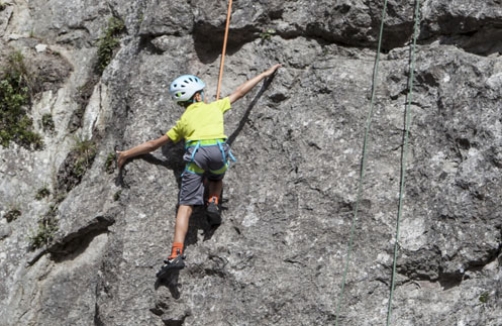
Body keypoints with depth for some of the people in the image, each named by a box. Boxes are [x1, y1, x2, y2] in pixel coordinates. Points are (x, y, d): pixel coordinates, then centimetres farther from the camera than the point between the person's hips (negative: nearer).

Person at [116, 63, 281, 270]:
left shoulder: (183, 121, 27)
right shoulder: (215, 106, 26)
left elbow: (154, 144, 30)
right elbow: (240, 92, 35)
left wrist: (127, 154, 42)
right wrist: (264, 74, 47)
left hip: (196, 152, 0)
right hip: (218, 150, 1)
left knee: (185, 206, -3)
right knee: (216, 180, 36)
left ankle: (177, 254, -18)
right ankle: (213, 203, 5)